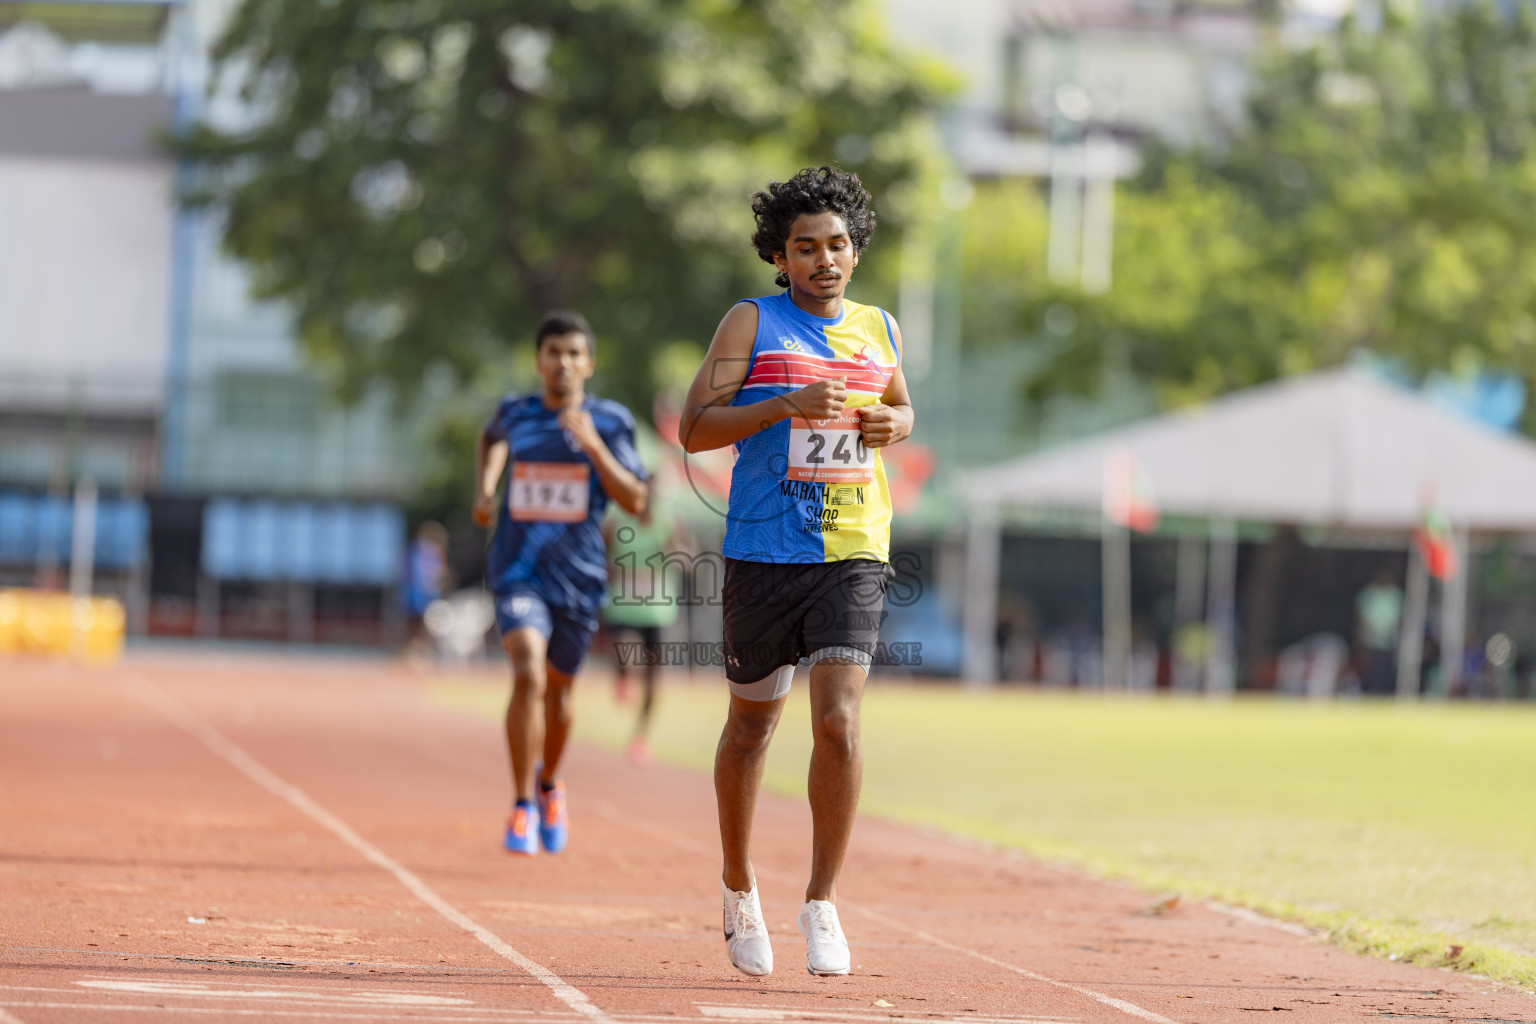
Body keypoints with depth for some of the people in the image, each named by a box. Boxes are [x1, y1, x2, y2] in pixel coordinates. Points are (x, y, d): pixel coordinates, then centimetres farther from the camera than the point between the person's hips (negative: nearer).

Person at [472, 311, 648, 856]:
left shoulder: (609, 421, -2)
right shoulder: (515, 413, 2)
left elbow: (635, 500, -8)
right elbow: (491, 438, 27)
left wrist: (594, 446, -19)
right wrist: (485, 487, 10)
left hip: (578, 578, 1)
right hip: (518, 571, -1)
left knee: (558, 689, 15)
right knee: (528, 674, -22)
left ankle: (549, 782, 45)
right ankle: (522, 807, -14)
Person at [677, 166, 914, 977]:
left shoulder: (879, 331, 11)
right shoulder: (752, 323, 0)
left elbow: (900, 404, 30)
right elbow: (694, 429, -7)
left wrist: (894, 424, 6)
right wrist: (786, 405, -19)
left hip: (853, 553, 1)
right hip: (762, 553, -1)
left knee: (838, 721, -15)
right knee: (751, 725, 12)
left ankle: (822, 902, -7)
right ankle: (739, 887, 32)